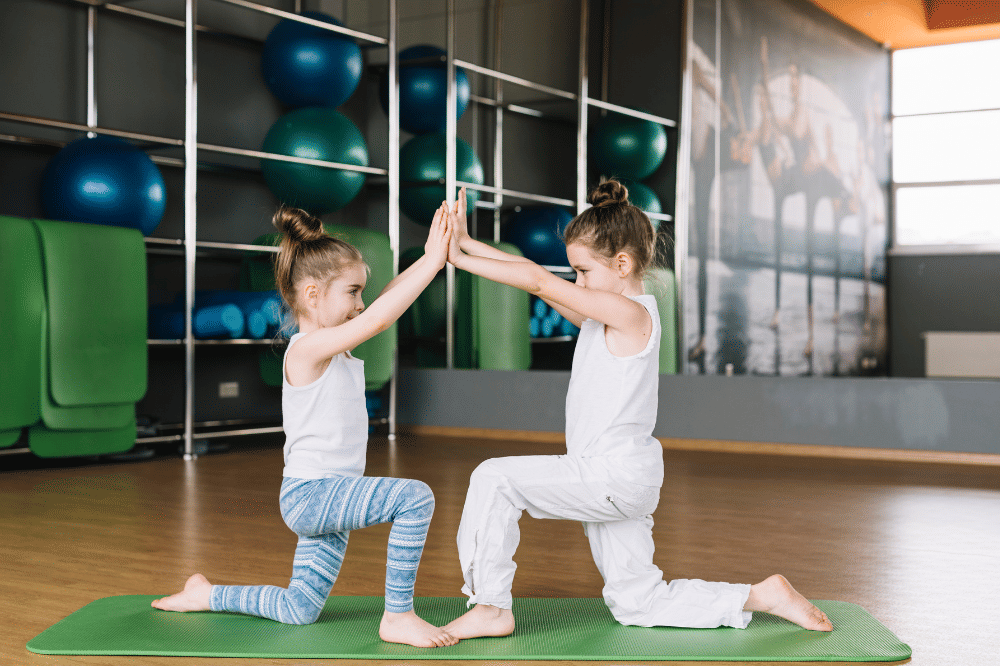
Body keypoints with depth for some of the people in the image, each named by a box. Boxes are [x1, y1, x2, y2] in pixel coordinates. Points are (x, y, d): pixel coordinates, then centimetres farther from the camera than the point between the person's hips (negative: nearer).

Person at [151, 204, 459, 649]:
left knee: (299, 610, 18)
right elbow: (378, 318, -28)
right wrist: (433, 262, -25)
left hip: (325, 497, 10)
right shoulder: (308, 349, -16)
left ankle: (208, 595, 35)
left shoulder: (334, 346, 11)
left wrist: (430, 258, -5)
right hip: (310, 492, -10)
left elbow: (387, 302, 8)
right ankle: (398, 616, -18)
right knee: (415, 497, -27)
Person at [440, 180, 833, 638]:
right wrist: (466, 244, 2)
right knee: (637, 605, 16)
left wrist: (462, 259, -13)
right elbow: (538, 280, 8)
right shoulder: (600, 317, 12)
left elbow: (539, 281, -17)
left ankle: (491, 608, -5)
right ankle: (762, 597, 21)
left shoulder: (629, 312, -15)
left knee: (495, 478, -14)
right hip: (616, 483, 10)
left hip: (617, 475, -10)